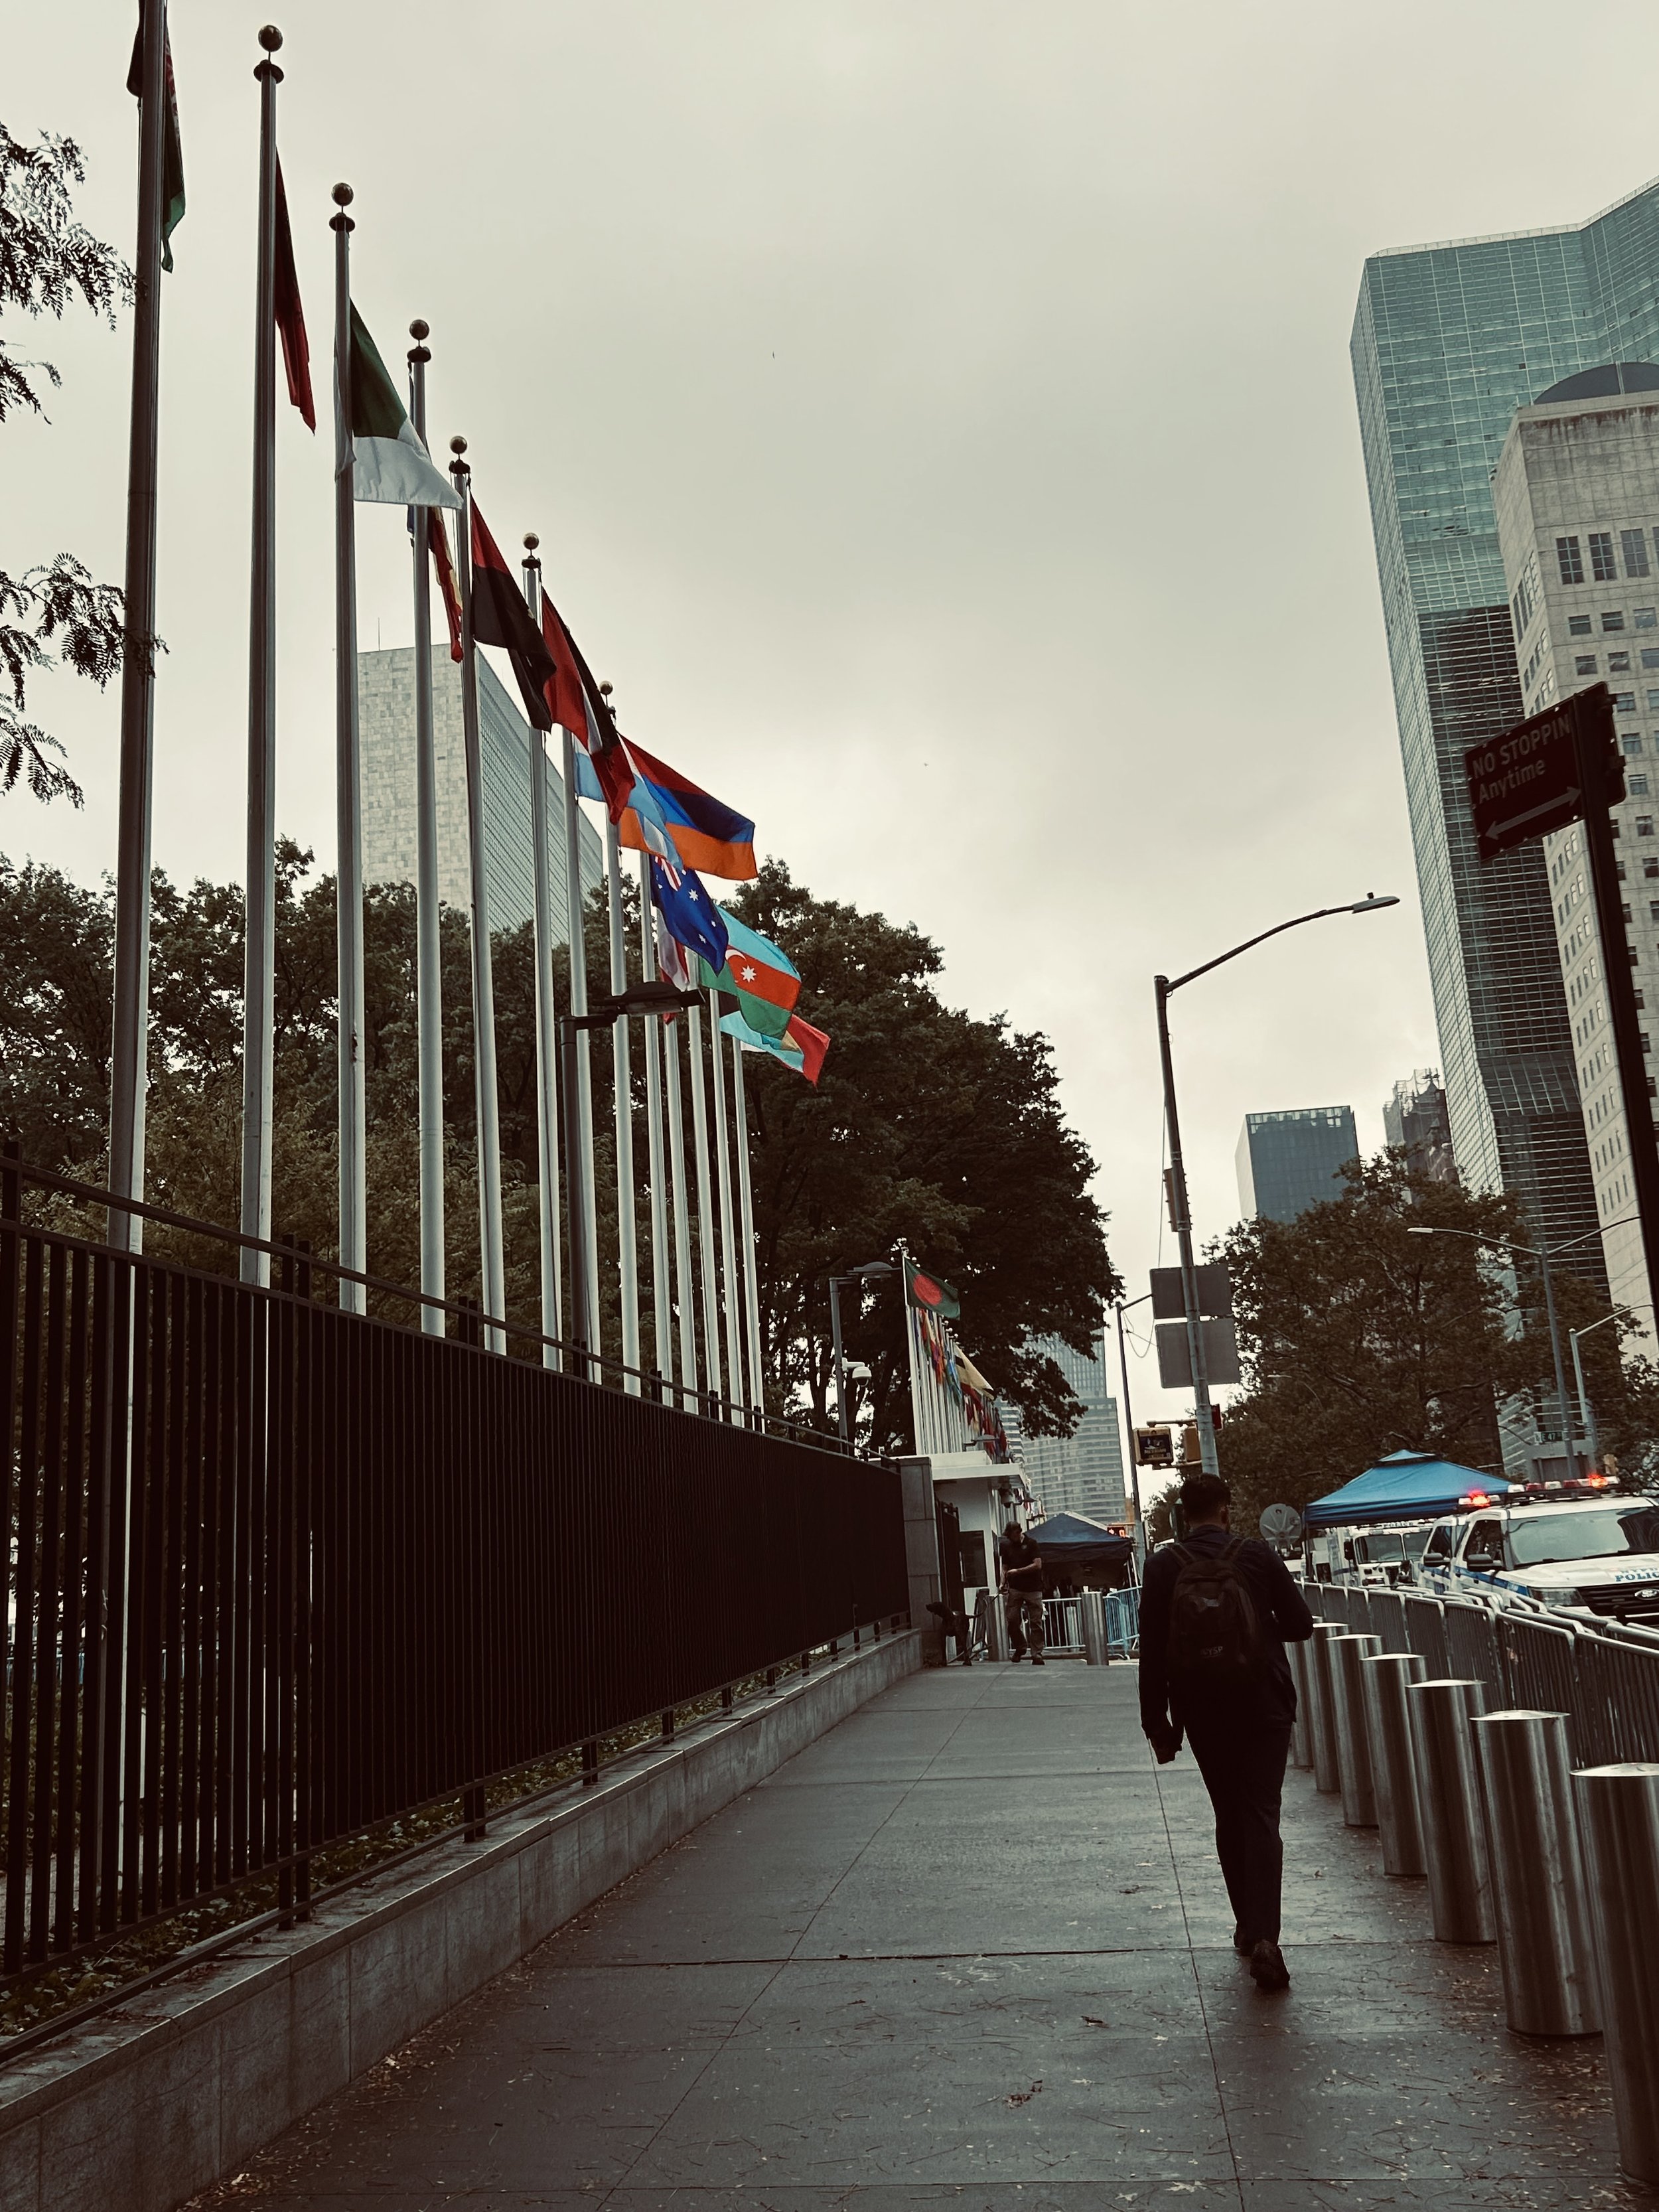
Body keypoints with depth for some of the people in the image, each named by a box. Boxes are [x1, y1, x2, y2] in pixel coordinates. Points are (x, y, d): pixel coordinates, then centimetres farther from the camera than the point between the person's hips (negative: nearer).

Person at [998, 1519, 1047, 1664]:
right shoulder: (1006, 1546, 11)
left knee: (1035, 1623, -3)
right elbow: (1004, 1567, 17)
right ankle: (1020, 1648, 15)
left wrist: (1017, 1571, -11)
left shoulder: (1031, 1544, -1)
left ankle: (1037, 1655, 1)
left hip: (1033, 1588, -3)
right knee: (1012, 1619, -7)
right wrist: (1002, 1583, 0)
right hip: (1014, 1588, 3)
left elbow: (1038, 1565, -8)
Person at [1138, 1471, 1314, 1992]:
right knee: (1261, 1816, -2)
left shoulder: (1163, 1566, -4)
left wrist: (1156, 1721, 2)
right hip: (1263, 1707, -2)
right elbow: (1300, 1625, -1)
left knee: (1229, 1817, 16)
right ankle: (1263, 1935, -16)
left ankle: (1248, 1927, 23)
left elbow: (1152, 1651, -4)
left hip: (1202, 1712, 2)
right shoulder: (1258, 1555, -7)